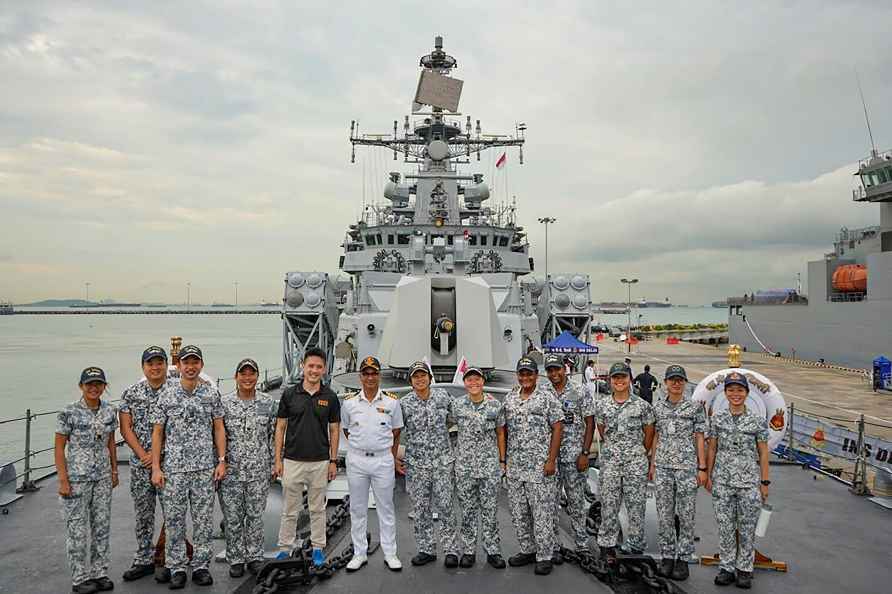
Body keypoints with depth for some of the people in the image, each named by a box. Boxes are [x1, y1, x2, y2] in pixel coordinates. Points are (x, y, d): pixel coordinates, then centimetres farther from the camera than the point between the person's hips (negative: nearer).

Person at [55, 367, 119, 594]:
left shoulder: (110, 411, 3)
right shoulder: (69, 413, -11)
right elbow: (59, 448, -8)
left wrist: (114, 471, 10)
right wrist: (63, 480, -11)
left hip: (103, 478, 4)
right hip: (77, 478, -4)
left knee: (102, 526, 10)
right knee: (77, 530, 3)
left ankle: (99, 573, 23)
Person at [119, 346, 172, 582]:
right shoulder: (131, 393, 3)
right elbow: (125, 428, 1)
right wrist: (143, 455, -9)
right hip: (140, 463, 2)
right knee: (142, 513, 10)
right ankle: (144, 560, 23)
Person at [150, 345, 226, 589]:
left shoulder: (211, 393, 3)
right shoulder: (166, 395, -1)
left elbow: (218, 428, 6)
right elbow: (157, 433, 1)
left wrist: (221, 461, 0)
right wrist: (156, 468, -4)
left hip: (205, 468, 1)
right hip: (173, 469, -1)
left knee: (204, 520, 7)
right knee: (174, 521, 5)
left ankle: (201, 567, 19)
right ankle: (176, 569, 18)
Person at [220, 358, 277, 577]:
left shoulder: (268, 403, 2)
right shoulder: (224, 403, -2)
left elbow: (273, 436, 6)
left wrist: (274, 465, 4)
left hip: (259, 470, 1)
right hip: (231, 470, -1)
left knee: (256, 516, 9)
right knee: (233, 518, 7)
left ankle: (254, 557, 23)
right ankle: (236, 559, 21)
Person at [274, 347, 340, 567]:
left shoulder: (330, 397, -2)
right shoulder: (289, 394, -3)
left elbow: (334, 430, 3)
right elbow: (280, 427, 1)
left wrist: (333, 461, -1)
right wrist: (278, 459, -3)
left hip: (320, 462, 0)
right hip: (292, 461, 0)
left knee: (317, 509, 12)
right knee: (290, 510, 9)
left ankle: (318, 548, 24)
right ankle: (285, 549, 22)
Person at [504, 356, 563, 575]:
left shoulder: (547, 397, -4)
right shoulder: (510, 399, 10)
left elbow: (557, 429, -6)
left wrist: (551, 460, -12)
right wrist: (504, 459, 10)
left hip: (540, 466, -5)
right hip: (515, 467, 6)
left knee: (542, 514, -2)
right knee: (518, 513, 13)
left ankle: (544, 557, 9)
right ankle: (527, 550, 27)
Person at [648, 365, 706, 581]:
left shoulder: (695, 406, -3)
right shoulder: (658, 406, 6)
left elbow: (699, 438, -1)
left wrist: (702, 468, -3)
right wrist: (652, 464, 10)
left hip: (687, 466, -3)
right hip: (663, 466, 3)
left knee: (686, 514, 4)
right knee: (664, 514, 8)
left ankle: (683, 559, 16)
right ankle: (667, 556, 20)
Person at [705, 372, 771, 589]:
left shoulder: (757, 421, -2)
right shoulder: (717, 419, 2)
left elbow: (763, 453, 1)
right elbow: (711, 449, 7)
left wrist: (765, 482, -1)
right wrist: (708, 475, 6)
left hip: (749, 481, -1)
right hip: (722, 481, 1)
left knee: (747, 528, 7)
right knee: (725, 527, 7)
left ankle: (744, 569, 21)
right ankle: (727, 568, 20)